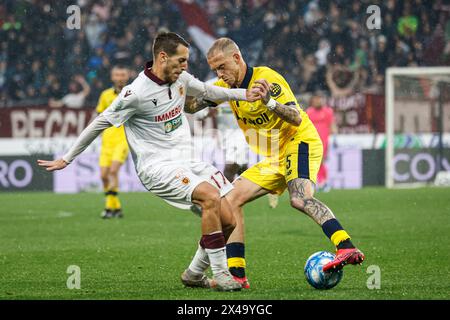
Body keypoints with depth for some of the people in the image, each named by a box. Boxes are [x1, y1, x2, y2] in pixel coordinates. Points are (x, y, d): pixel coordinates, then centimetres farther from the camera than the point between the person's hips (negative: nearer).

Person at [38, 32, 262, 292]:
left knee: (227, 221, -3)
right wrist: (66, 159, -1)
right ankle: (220, 275, -21)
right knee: (211, 197, -29)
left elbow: (206, 91, 27)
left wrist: (244, 94, 18)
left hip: (186, 162, 8)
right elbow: (101, 123, -7)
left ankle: (194, 274, 18)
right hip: (157, 167, -8)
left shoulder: (181, 79, 5)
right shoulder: (137, 92, -16)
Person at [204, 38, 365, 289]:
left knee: (300, 198, -34)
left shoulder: (267, 78, -15)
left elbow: (297, 118, -23)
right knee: (232, 200, 0)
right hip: (274, 160, 9)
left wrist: (269, 102, -39)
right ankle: (236, 274, -1)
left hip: (300, 142, -9)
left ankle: (347, 249, -49)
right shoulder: (227, 86, 8)